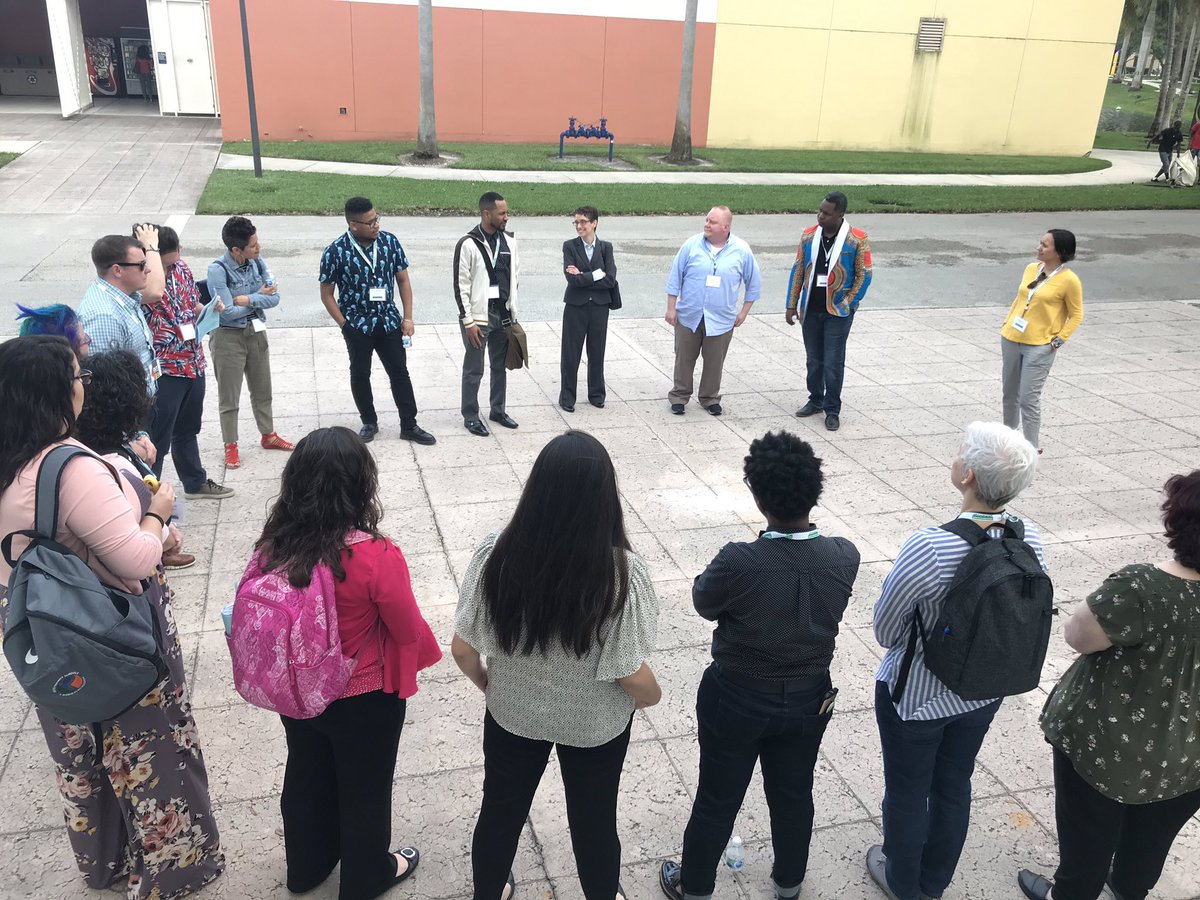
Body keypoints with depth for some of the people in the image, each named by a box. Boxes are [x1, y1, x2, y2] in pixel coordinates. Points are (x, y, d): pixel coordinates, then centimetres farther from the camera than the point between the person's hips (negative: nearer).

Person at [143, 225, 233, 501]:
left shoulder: (182, 270, 3)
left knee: (188, 429, 25)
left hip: (193, 364, 8)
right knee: (157, 439, 2)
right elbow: (151, 294, -45)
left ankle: (195, 482, 42)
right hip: (162, 372, -8)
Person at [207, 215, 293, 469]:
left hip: (256, 332, 5)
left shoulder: (258, 262, -6)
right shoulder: (218, 270, -21)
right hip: (228, 336, -5)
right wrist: (259, 297, -14)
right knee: (229, 396, 6)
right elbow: (227, 312, -23)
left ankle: (268, 435, 36)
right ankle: (230, 446, 20)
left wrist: (246, 299, -20)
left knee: (262, 389, 19)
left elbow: (275, 298, -7)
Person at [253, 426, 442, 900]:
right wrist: (425, 651, 4)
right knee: (364, 788, 20)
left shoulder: (272, 546, -18)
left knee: (306, 776, 28)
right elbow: (408, 629, -18)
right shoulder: (375, 557, -32)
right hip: (364, 700, -4)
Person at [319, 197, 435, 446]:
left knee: (400, 373, 6)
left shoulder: (389, 242, -5)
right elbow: (326, 294, -5)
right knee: (360, 375, 10)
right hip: (357, 325, -2)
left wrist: (408, 318, -1)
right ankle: (369, 422, 28)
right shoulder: (335, 252, -14)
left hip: (389, 321, 2)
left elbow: (403, 279, 4)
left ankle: (409, 426, 16)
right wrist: (345, 326, -9)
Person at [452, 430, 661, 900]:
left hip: (512, 712, 2)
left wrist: (488, 682, 7)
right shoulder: (623, 573, -29)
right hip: (595, 723, -1)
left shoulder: (496, 555, -24)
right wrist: (652, 696, 1)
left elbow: (463, 649, -14)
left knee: (500, 811, 27)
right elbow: (633, 677, -22)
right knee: (594, 820, 25)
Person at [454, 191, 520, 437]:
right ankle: (470, 416, 17)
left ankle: (498, 411, 31)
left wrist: (510, 305, 11)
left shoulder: (509, 240, 3)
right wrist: (468, 321, -15)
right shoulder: (468, 244, -15)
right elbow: (461, 286, -13)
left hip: (503, 315, 6)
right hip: (478, 316, -6)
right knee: (474, 370, 4)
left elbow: (516, 274, 14)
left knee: (500, 366, 16)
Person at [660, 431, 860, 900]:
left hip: (737, 700, -3)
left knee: (717, 801, 19)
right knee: (794, 795, 26)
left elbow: (704, 602, -12)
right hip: (810, 698, 4)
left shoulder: (739, 563, -33)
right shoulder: (844, 557, -21)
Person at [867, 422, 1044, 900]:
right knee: (955, 786, 26)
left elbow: (886, 629, -19)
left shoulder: (929, 548, -35)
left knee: (907, 793, 20)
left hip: (915, 695, -5)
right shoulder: (1029, 539, -17)